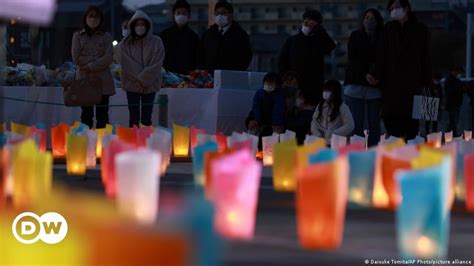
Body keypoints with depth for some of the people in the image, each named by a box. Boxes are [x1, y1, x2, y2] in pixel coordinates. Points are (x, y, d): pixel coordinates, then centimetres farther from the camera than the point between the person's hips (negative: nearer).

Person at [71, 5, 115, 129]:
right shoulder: (78, 36, 9)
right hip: (84, 79, 0)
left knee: (102, 114, -1)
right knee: (86, 114, 1)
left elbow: (108, 58, -4)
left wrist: (90, 66, -13)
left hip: (103, 81, 0)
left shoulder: (106, 36, 8)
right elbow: (76, 58, -2)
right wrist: (98, 61, -7)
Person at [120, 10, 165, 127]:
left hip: (150, 85, 0)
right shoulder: (126, 43, 1)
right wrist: (139, 79, -15)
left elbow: (156, 64, -8)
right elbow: (127, 65, -7)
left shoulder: (156, 42, -1)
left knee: (146, 118, 2)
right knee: (134, 118, 1)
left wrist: (143, 79, -15)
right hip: (132, 85, 0)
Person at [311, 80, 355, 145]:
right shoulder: (320, 106, 14)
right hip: (319, 139, 4)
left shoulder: (343, 108, -4)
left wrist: (333, 135, -17)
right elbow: (314, 121, 14)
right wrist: (317, 134, -5)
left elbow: (350, 126, -10)